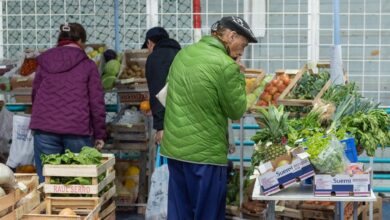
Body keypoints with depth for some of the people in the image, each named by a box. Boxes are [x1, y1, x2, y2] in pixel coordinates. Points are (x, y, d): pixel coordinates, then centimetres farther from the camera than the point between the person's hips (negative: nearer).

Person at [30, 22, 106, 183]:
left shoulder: (44, 63, 12)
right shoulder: (88, 65, 4)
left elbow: (35, 94, 21)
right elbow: (97, 103, 2)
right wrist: (99, 134, 9)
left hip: (44, 129, 2)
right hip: (77, 129, -2)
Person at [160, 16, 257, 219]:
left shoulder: (183, 54, 9)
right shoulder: (226, 65, -14)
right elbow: (237, 111, -7)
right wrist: (238, 75, 2)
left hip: (174, 149, 7)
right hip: (206, 154, -7)